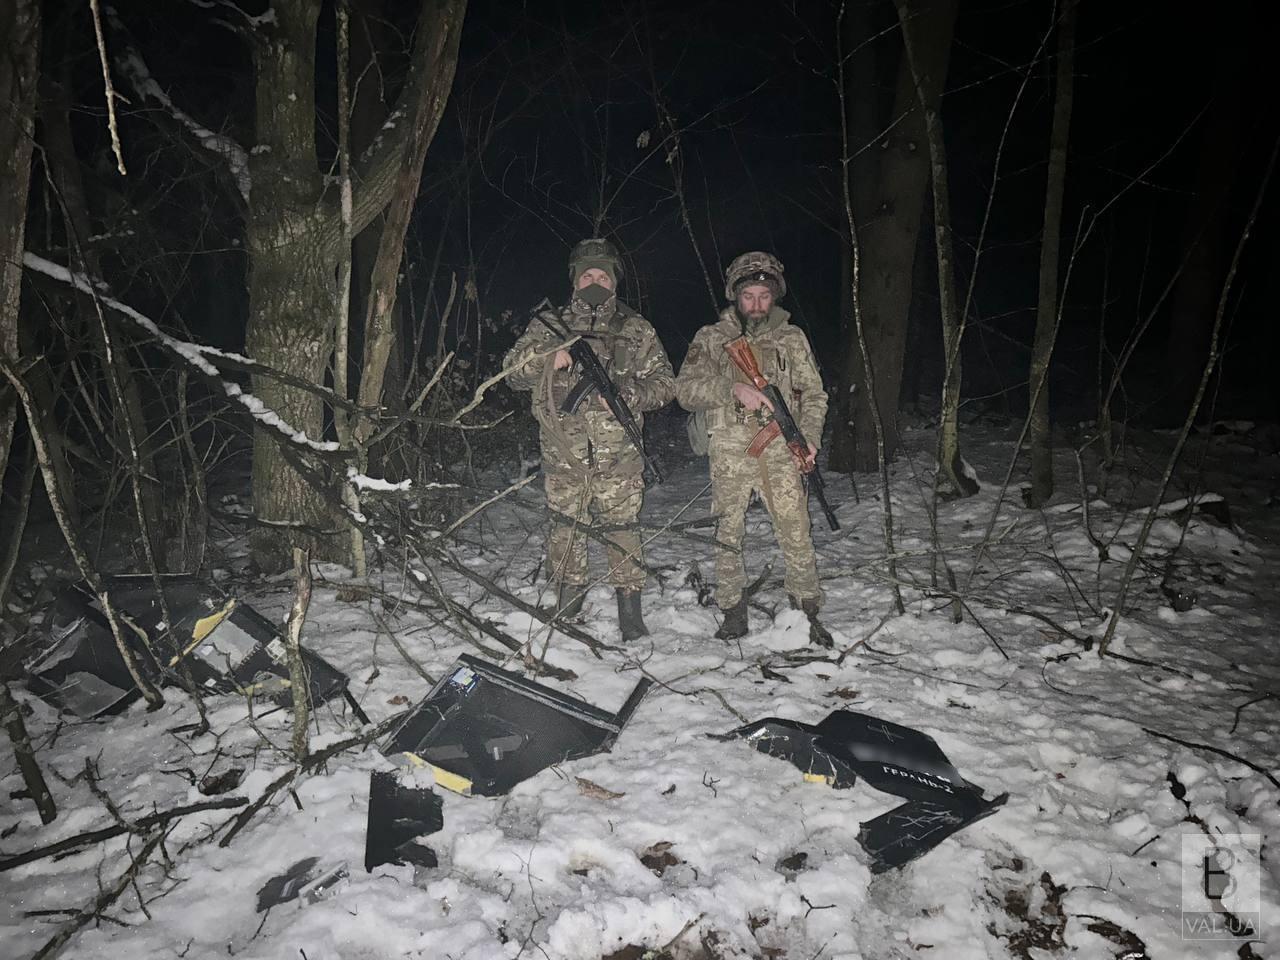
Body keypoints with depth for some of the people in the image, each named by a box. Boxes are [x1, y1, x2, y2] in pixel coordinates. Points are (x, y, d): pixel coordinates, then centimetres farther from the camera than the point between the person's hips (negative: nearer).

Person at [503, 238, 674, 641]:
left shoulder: (636, 329, 10)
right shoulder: (549, 326, 11)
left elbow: (663, 380, 8)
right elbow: (513, 369, 7)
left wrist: (625, 395, -11)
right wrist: (547, 357, -13)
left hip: (618, 452, -1)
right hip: (563, 452, 1)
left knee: (621, 526, 0)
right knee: (564, 525, 7)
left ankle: (629, 609, 10)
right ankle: (567, 606, 22)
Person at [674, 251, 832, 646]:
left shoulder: (792, 338, 11)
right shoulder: (711, 338, 6)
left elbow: (813, 393, 13)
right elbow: (686, 390, -4)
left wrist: (809, 436, -4)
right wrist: (733, 387, -19)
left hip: (780, 451, 0)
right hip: (729, 452, 0)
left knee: (796, 532, -3)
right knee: (728, 534, 6)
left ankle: (807, 613, 11)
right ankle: (733, 613, 19)